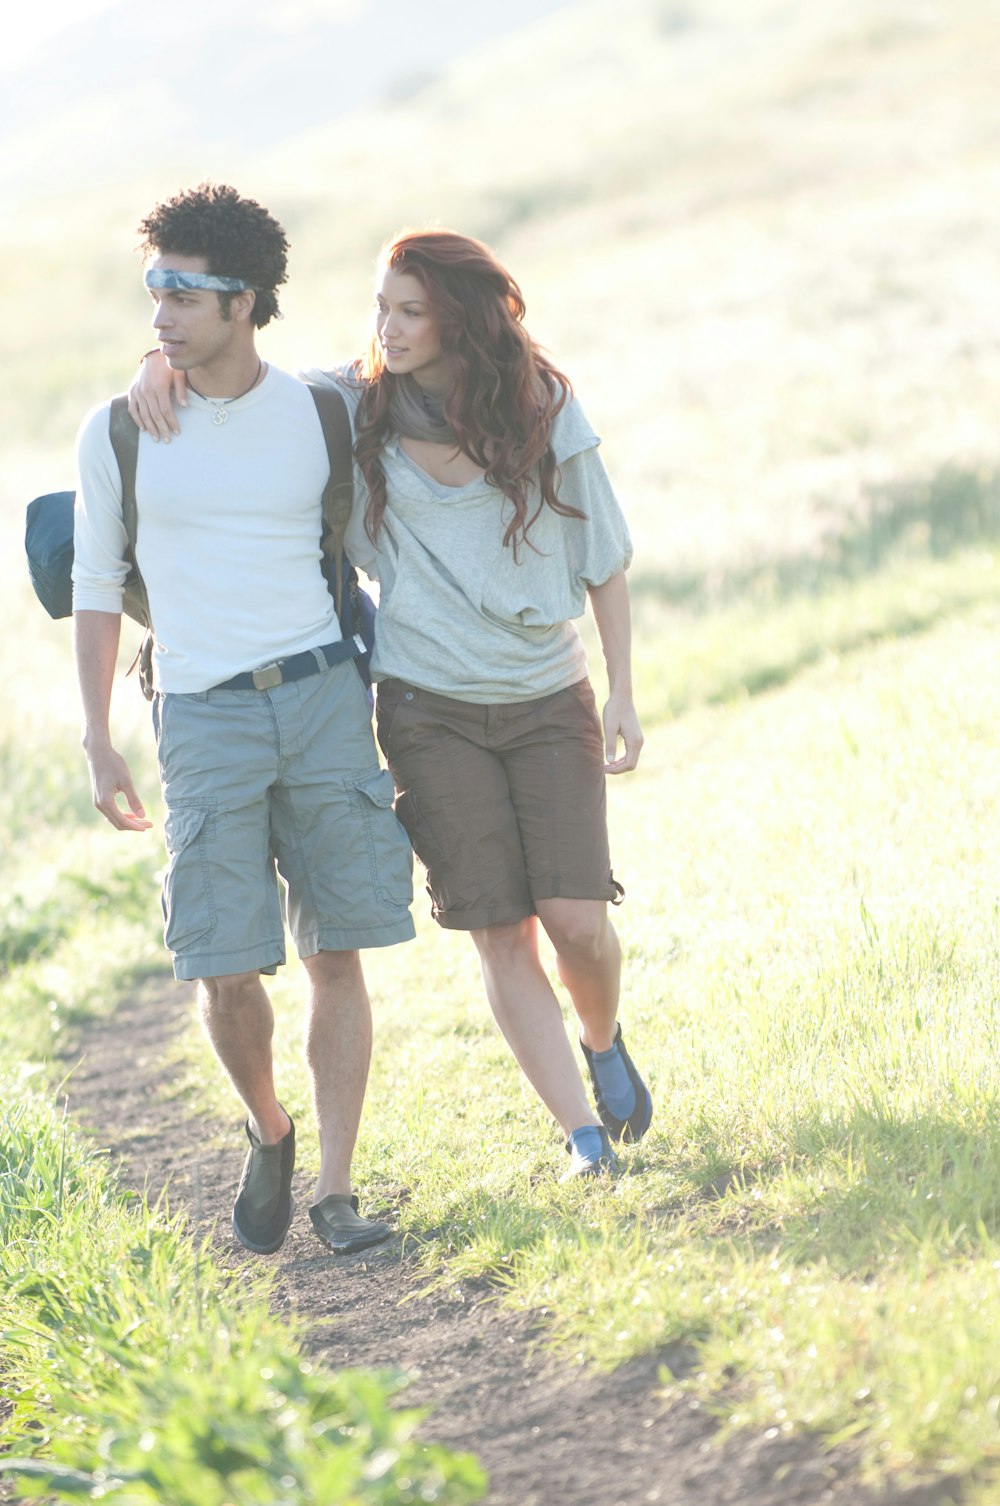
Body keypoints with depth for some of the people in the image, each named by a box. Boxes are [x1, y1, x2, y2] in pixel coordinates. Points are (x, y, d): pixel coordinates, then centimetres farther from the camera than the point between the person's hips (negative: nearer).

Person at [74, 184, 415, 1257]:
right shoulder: (118, 433, 3)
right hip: (204, 716, -1)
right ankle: (267, 1133, 22)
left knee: (337, 957, -2)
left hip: (323, 695, 1)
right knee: (227, 969, -7)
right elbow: (96, 590, 9)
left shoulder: (318, 414, 5)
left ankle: (335, 1193, 5)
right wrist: (98, 743, 4)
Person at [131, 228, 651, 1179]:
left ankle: (604, 1046, 24)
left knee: (574, 917, -9)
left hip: (547, 701, 0)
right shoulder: (351, 407, -3)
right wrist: (162, 363, -12)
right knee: (499, 933, -6)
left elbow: (603, 556, 4)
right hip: (430, 709, 0)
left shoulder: (542, 411, -4)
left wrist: (622, 692, 0)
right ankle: (584, 1135, 3)